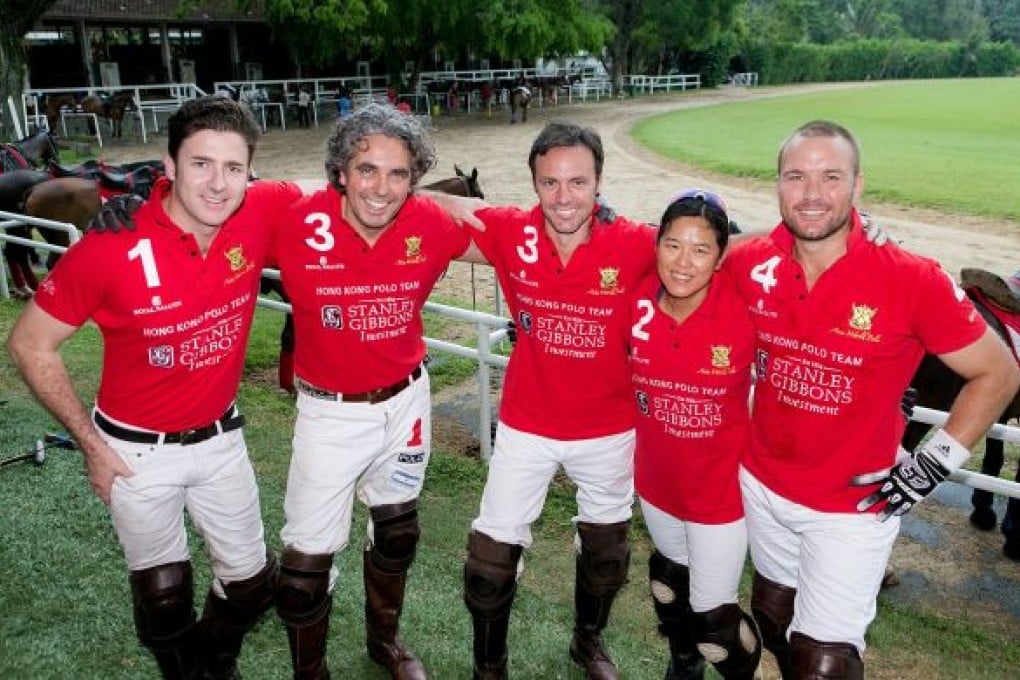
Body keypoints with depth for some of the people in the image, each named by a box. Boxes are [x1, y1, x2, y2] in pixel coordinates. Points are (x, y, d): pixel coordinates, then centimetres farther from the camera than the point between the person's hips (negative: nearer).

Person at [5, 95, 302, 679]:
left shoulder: (264, 213, -17)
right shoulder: (112, 247, -25)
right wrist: (91, 443, -9)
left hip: (220, 438, 3)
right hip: (137, 450, -3)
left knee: (252, 579, 16)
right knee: (164, 592, 15)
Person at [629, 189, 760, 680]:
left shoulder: (744, 308, -26)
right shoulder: (639, 301, -15)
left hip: (720, 486, -4)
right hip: (655, 478, 4)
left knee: (712, 615, 6)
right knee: (670, 574, 28)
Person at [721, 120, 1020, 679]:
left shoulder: (913, 282, -21)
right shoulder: (748, 264, -10)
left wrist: (932, 466, -12)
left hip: (852, 505, -4)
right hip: (761, 483, 4)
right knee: (773, 615, 25)